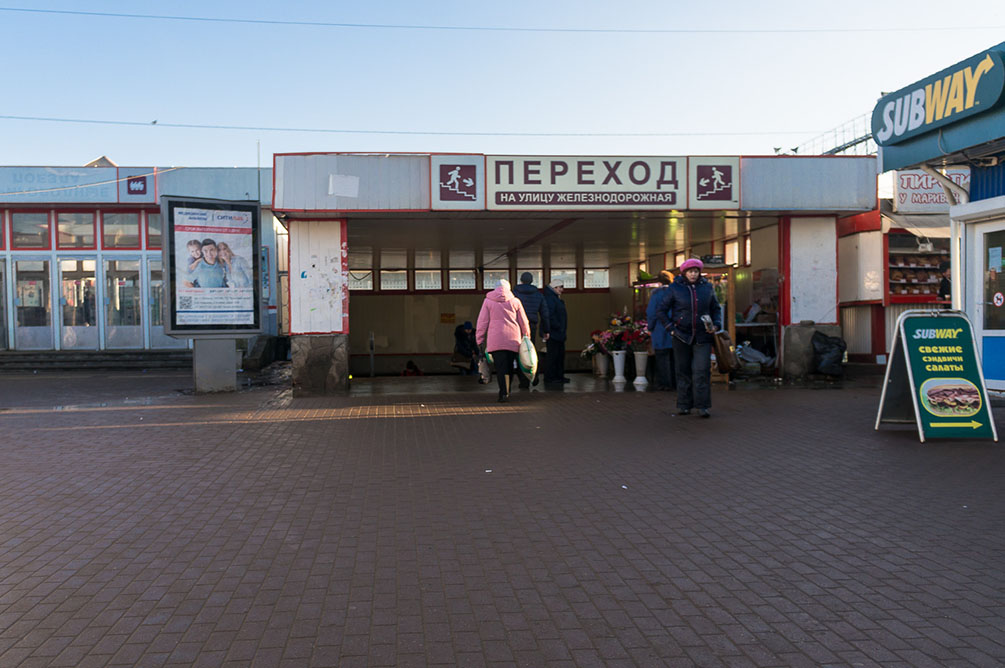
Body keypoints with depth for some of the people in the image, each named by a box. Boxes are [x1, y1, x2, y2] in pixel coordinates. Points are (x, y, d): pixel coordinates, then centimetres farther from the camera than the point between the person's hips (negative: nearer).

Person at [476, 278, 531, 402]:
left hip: (496, 340, -2)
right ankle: (506, 392, 17)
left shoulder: (488, 301, 6)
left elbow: (482, 322, 4)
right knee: (509, 367, 11)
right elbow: (524, 322, 12)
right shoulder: (515, 301, 9)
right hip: (513, 340, 2)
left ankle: (504, 393, -16)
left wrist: (480, 339, 8)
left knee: (501, 367, -5)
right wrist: (526, 336, 24)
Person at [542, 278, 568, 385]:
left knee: (560, 354, 15)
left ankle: (559, 376, 22)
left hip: (559, 333, 11)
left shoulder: (556, 298, 20)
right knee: (552, 355, -8)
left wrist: (563, 330, 18)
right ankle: (549, 378, -3)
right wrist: (558, 327, -20)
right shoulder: (549, 298, -14)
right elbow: (549, 316, -23)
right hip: (553, 333, -11)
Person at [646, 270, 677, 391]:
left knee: (662, 358, 1)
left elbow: (651, 313, -8)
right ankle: (675, 382, 15)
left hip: (661, 331, -4)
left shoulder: (656, 293, -7)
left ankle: (664, 383, 1)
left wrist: (650, 328, 4)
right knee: (674, 357, 11)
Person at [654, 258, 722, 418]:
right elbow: (661, 311, 3)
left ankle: (702, 406, -2)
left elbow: (716, 309, 17)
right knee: (683, 371, 5)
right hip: (682, 337, -1)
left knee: (702, 371, -7)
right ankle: (683, 405, 14)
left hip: (702, 337, 1)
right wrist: (670, 329, -4)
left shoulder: (707, 288, 6)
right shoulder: (676, 288, -1)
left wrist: (716, 325, 1)